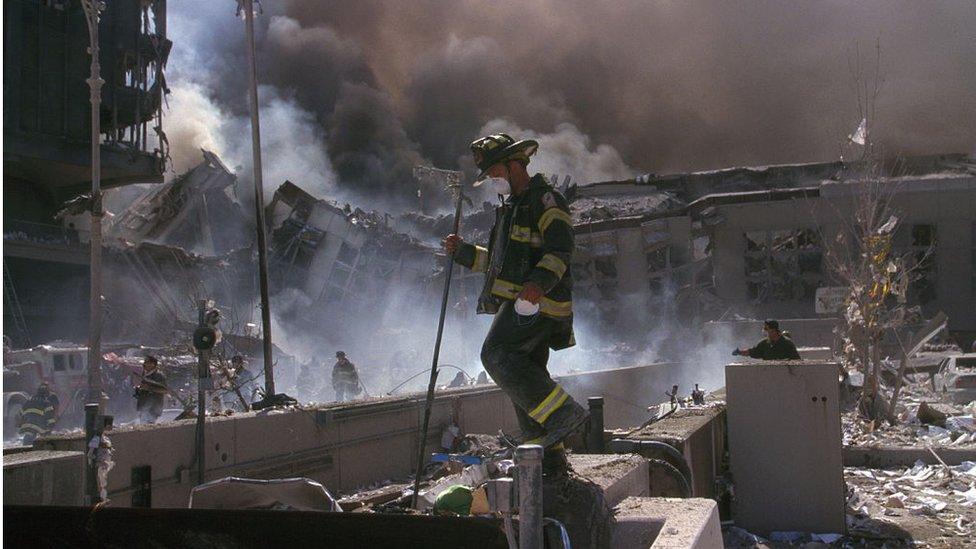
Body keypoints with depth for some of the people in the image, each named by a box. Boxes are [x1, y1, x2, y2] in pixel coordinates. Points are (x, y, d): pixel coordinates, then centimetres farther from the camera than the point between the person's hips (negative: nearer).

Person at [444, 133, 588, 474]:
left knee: (497, 355, -22)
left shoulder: (544, 198, -4)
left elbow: (561, 247, -18)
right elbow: (497, 260, 32)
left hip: (536, 302, -10)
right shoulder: (512, 206, 26)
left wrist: (539, 282, -34)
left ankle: (562, 413, -20)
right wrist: (461, 251, 18)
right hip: (521, 303, 10)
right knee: (524, 375, 7)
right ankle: (549, 457, 11)